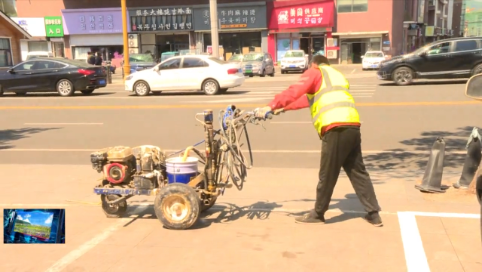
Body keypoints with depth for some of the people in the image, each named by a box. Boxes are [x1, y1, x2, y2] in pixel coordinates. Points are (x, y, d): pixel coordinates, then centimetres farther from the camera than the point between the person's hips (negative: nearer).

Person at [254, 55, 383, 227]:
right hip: (353, 126, 8)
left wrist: (271, 106, -9)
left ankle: (318, 214, 16)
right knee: (358, 172, 15)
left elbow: (295, 91, -7)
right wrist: (284, 107, 42)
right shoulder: (336, 75, 34)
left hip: (335, 128, -8)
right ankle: (374, 214, 17)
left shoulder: (315, 72, 11)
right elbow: (310, 98, 39)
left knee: (327, 175, 3)